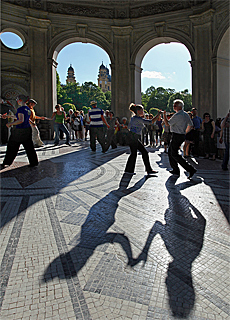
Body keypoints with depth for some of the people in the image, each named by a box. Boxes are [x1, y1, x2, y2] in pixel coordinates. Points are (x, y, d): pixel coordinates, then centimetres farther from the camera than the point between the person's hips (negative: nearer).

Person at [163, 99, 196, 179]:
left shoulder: (177, 115, -18)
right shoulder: (186, 115, 12)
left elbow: (167, 123, -11)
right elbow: (190, 125, 18)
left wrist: (164, 115, 1)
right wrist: (185, 132, 23)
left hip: (176, 136, -10)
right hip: (182, 136, 10)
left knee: (174, 154, -7)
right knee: (170, 151, 18)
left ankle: (190, 169, -11)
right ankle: (175, 170, 22)